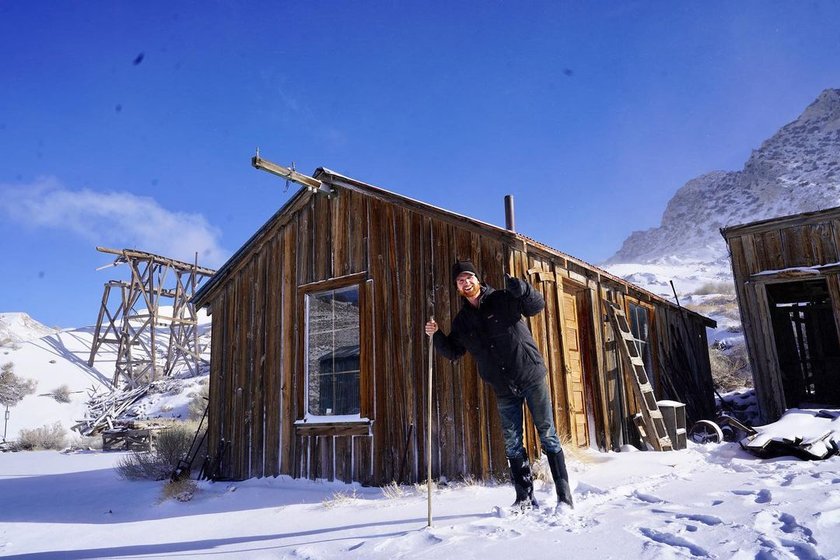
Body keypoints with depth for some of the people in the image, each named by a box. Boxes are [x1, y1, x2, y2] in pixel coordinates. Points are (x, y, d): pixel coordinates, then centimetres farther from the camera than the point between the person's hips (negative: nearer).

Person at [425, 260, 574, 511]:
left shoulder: (503, 299, -5)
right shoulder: (462, 321, 7)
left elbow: (536, 305, -14)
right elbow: (453, 352, 12)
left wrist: (522, 289, -34)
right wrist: (436, 336, -6)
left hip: (531, 377, -4)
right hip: (504, 389, 4)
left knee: (547, 435, 1)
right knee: (512, 445, 9)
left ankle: (564, 495, 10)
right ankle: (525, 498, 20)